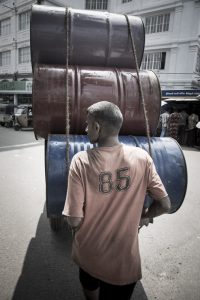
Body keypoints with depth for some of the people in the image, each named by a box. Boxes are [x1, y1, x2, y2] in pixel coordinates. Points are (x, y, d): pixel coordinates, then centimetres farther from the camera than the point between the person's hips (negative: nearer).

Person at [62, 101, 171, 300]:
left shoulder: (81, 161, -23)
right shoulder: (142, 157, -17)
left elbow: (74, 221, -20)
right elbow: (164, 205, -10)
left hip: (89, 255, 0)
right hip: (124, 260, 0)